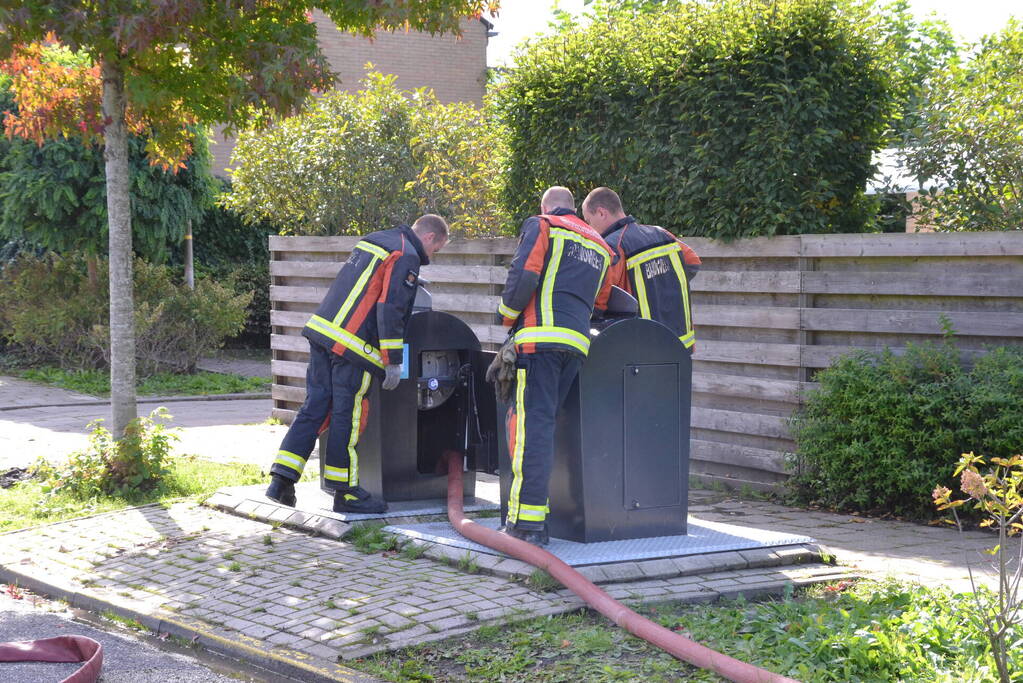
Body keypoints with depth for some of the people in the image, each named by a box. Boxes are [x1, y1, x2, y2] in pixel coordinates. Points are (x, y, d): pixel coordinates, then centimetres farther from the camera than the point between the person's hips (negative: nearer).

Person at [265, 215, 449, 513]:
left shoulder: (373, 240, 20)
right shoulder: (407, 256, -6)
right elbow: (390, 309, -13)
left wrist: (409, 282, 38)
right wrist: (393, 362, -10)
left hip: (320, 329, 8)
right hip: (352, 344, -8)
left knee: (314, 408, 9)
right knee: (347, 416, 0)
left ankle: (281, 480, 5)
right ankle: (345, 492, 9)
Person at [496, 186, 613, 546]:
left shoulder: (541, 226, 7)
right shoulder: (600, 246, 29)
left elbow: (523, 274, -6)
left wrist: (507, 315, 7)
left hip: (541, 337, -6)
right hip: (578, 343, 7)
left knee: (532, 424, -10)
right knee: (543, 425, 11)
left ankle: (527, 520, -16)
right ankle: (538, 514, 8)